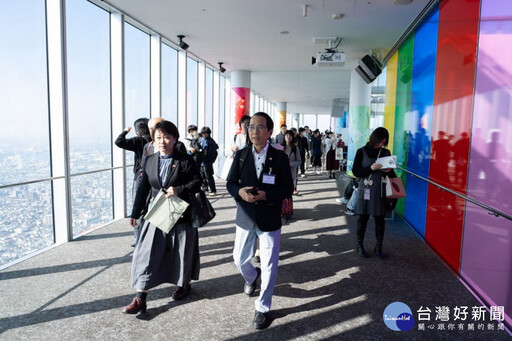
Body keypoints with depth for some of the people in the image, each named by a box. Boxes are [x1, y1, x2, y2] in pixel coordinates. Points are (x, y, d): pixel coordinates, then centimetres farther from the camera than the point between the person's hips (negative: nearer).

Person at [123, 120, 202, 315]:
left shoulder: (185, 161, -8)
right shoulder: (151, 161, 4)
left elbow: (197, 182, -8)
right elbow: (143, 188, 7)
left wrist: (179, 190, -24)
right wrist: (135, 213, 7)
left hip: (180, 216, -3)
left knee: (181, 253, 11)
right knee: (146, 255, 0)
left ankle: (184, 284, 37)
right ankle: (140, 299, 8)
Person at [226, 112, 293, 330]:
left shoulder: (280, 157, -7)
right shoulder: (240, 155, 0)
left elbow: (288, 188, -6)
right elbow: (230, 183, 4)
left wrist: (266, 195, -22)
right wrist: (239, 192, -18)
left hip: (269, 220, -2)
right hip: (245, 218, 3)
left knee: (269, 266, 6)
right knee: (240, 259, 14)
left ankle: (263, 308, 25)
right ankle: (251, 278, 50)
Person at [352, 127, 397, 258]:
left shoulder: (386, 152, 7)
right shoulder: (362, 152, -1)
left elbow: (392, 173, 15)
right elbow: (355, 171, -5)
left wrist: (389, 171, -9)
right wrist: (371, 168, -18)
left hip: (380, 190, 2)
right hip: (365, 189, -2)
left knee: (380, 218, 4)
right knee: (363, 217, 5)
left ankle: (379, 246, 19)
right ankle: (359, 245, 20)